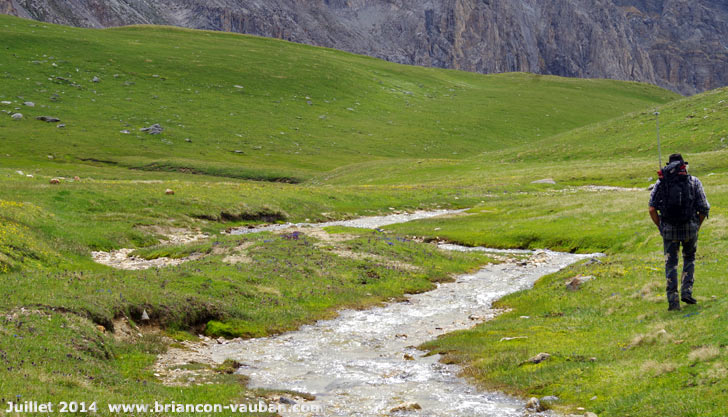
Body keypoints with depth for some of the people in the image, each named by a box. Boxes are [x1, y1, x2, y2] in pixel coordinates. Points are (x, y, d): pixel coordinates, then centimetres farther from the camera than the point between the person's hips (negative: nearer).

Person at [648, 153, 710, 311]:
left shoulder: (661, 182, 6)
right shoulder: (694, 182, 4)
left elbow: (652, 209, -1)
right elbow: (704, 209, -1)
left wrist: (660, 227, 10)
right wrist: (697, 226, 13)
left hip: (668, 229, 0)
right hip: (689, 228, 0)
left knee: (671, 264, 10)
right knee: (689, 258, 23)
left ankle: (673, 300, 4)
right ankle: (686, 291, 11)